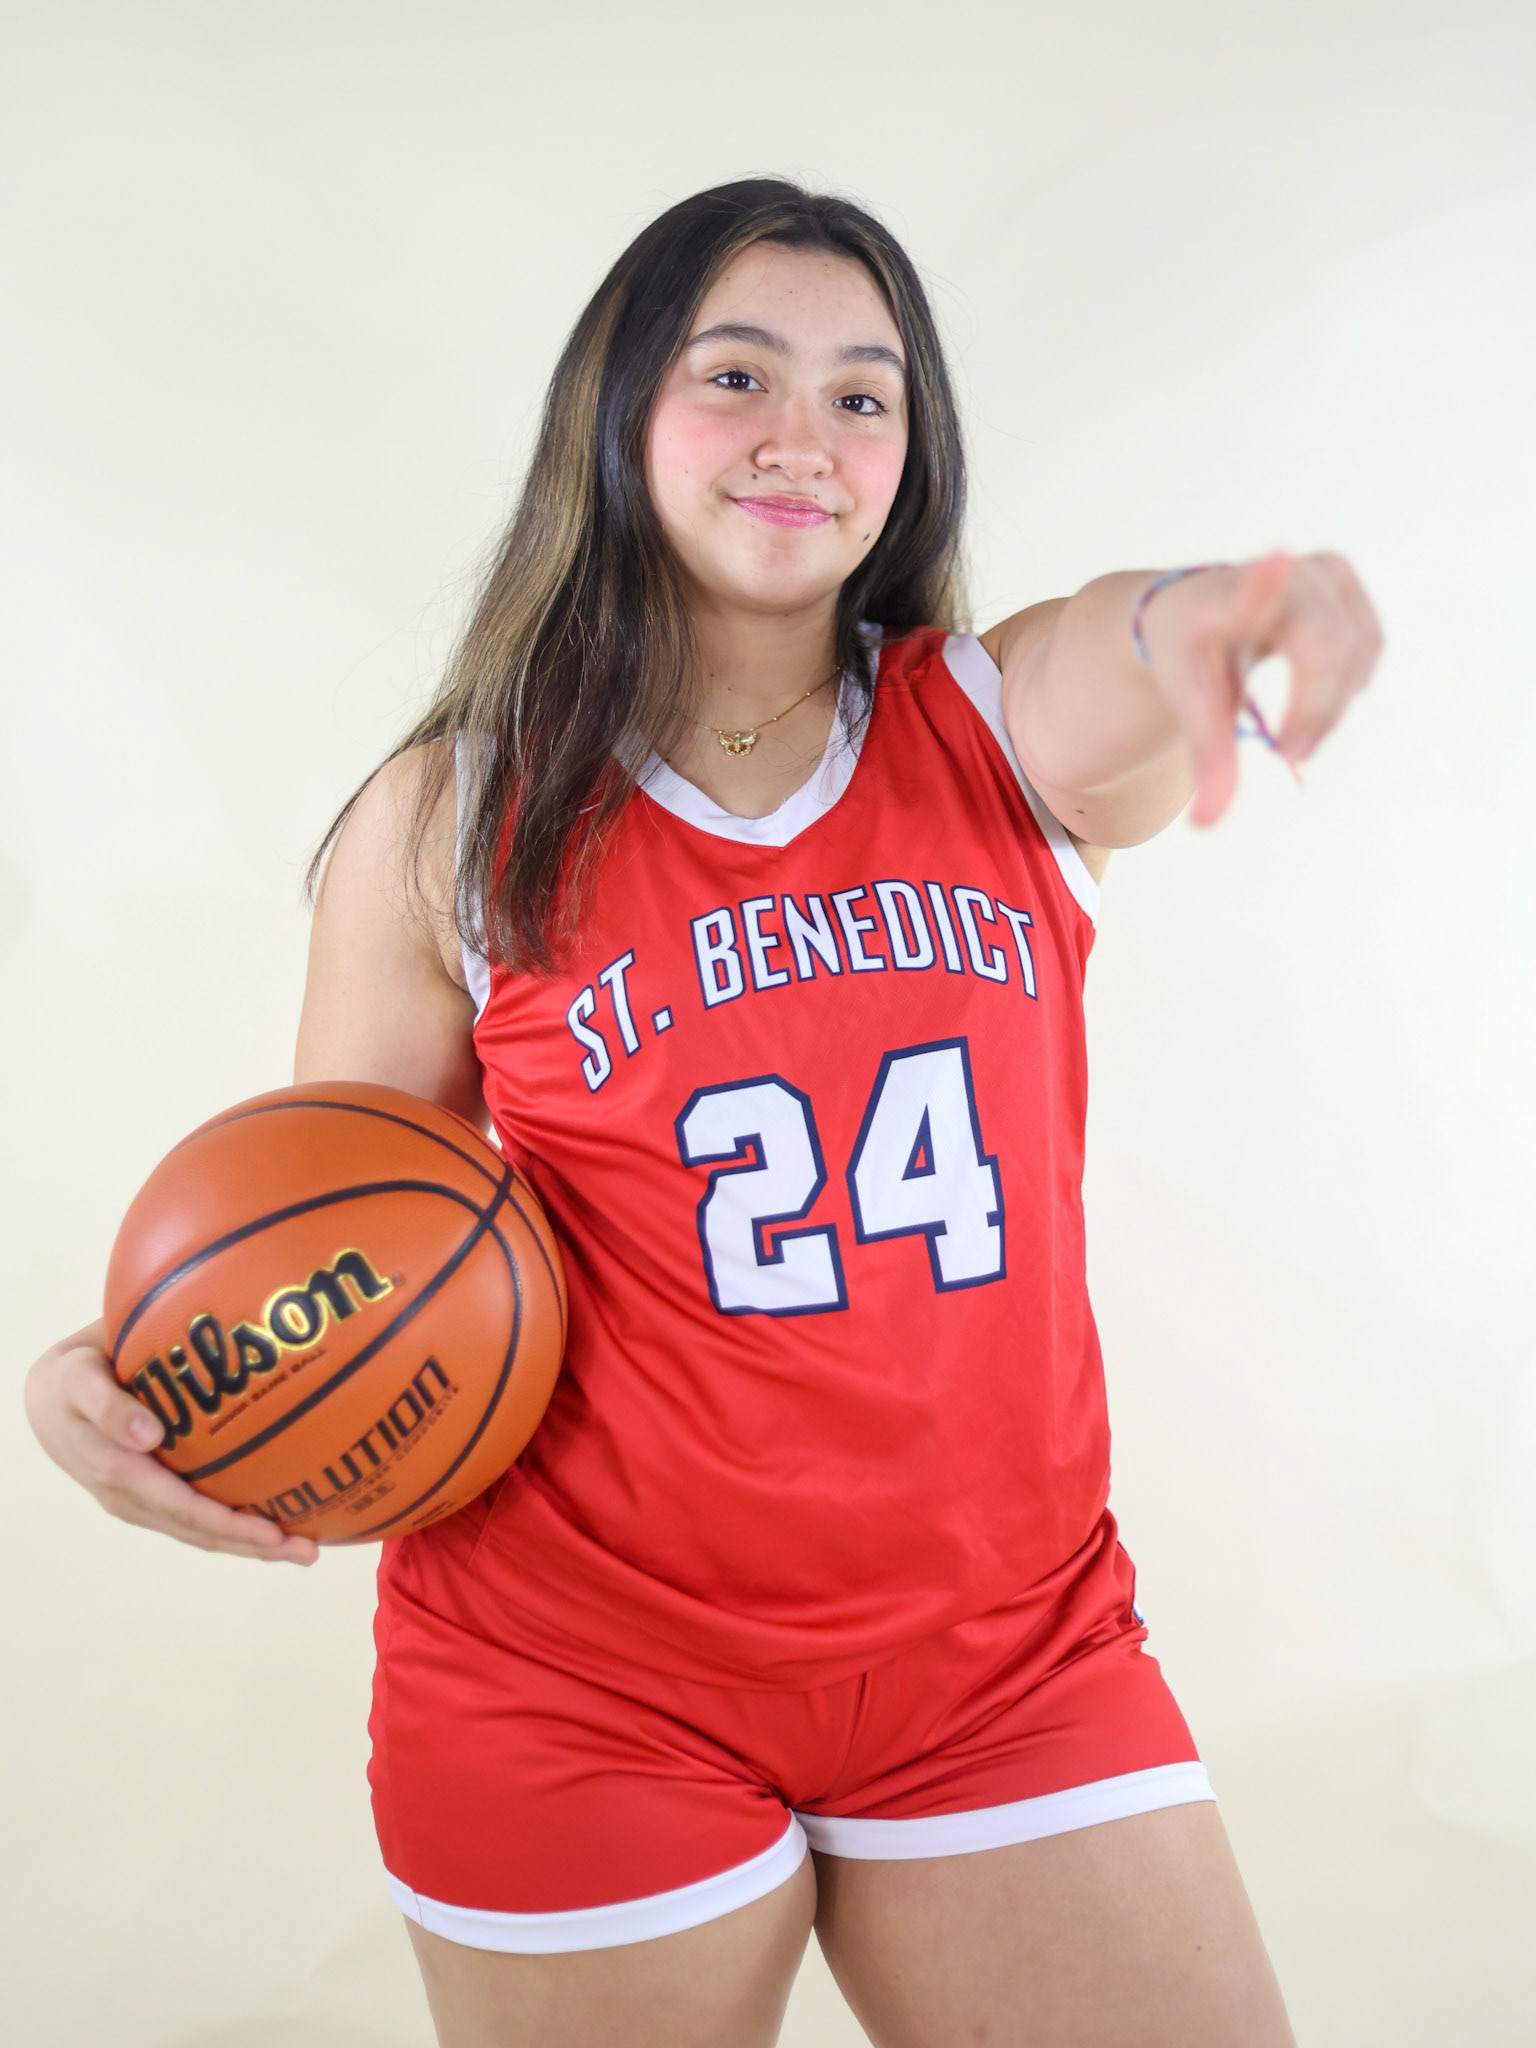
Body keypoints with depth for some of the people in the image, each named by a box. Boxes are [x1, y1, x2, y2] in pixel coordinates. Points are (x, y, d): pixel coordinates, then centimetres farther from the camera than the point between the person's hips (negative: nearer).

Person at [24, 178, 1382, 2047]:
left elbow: (1134, 669, -24)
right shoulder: (450, 821, -4)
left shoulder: (1007, 729, -1)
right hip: (585, 1683, -1)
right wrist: (124, 1389, -17)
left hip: (1008, 1660, 2)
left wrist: (1209, 613, -48)